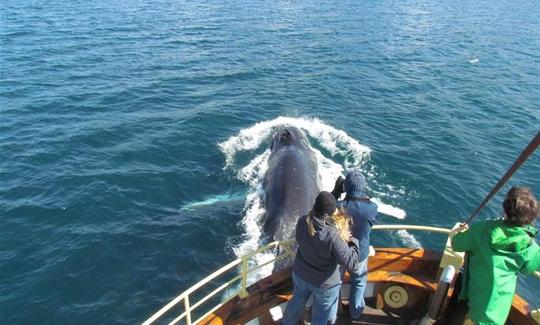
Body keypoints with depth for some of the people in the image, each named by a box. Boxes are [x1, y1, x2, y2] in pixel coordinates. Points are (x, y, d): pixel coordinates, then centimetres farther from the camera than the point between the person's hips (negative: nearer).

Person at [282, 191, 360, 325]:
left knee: (298, 301, 33)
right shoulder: (332, 235, -36)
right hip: (324, 283, -5)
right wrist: (353, 242, -13)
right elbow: (351, 263, -30)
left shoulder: (302, 222, -20)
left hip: (300, 274, 6)